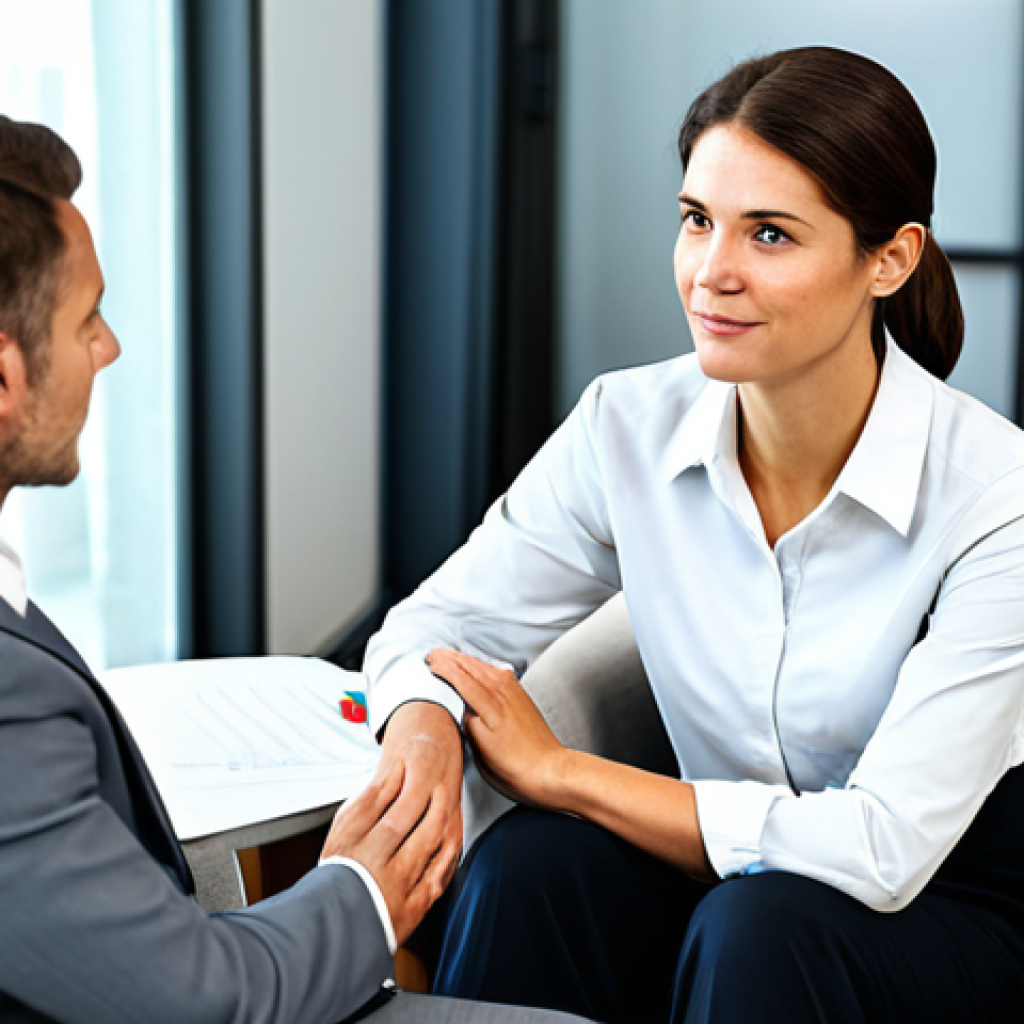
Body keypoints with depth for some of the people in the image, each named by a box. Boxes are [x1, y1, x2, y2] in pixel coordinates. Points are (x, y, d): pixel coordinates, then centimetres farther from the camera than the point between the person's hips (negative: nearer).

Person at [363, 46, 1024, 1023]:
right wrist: (423, 744, -28)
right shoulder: (628, 427, -8)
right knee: (530, 863, -26)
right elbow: (440, 622, -2)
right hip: (724, 869, 4)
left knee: (755, 924, -35)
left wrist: (557, 770, -20)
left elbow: (884, 848, -24)